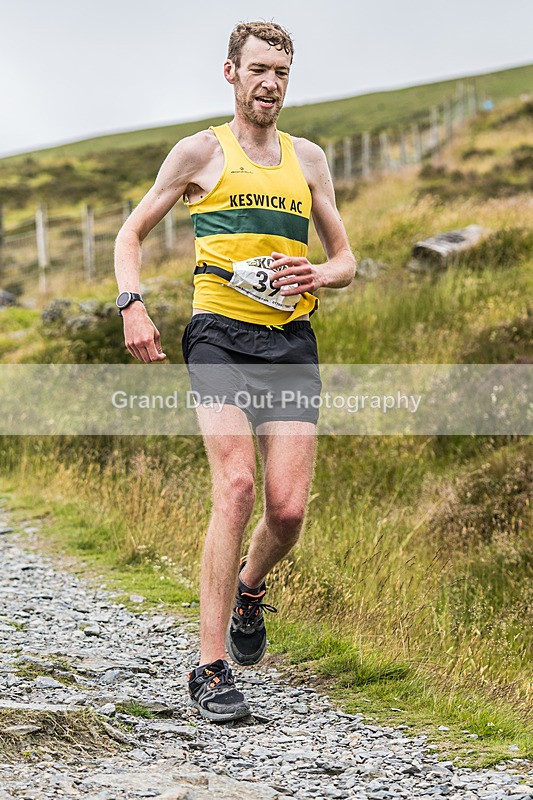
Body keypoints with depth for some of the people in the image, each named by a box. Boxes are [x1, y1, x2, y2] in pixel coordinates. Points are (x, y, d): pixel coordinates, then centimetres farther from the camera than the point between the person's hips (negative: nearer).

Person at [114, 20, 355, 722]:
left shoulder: (308, 158, 18)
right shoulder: (203, 152, 7)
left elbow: (346, 260, 22)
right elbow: (132, 232, 12)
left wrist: (315, 276, -2)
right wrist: (133, 305, -6)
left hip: (293, 341, 4)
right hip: (221, 335, -3)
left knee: (289, 510, -8)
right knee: (236, 487, -21)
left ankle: (249, 589, 29)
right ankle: (212, 670, -15)